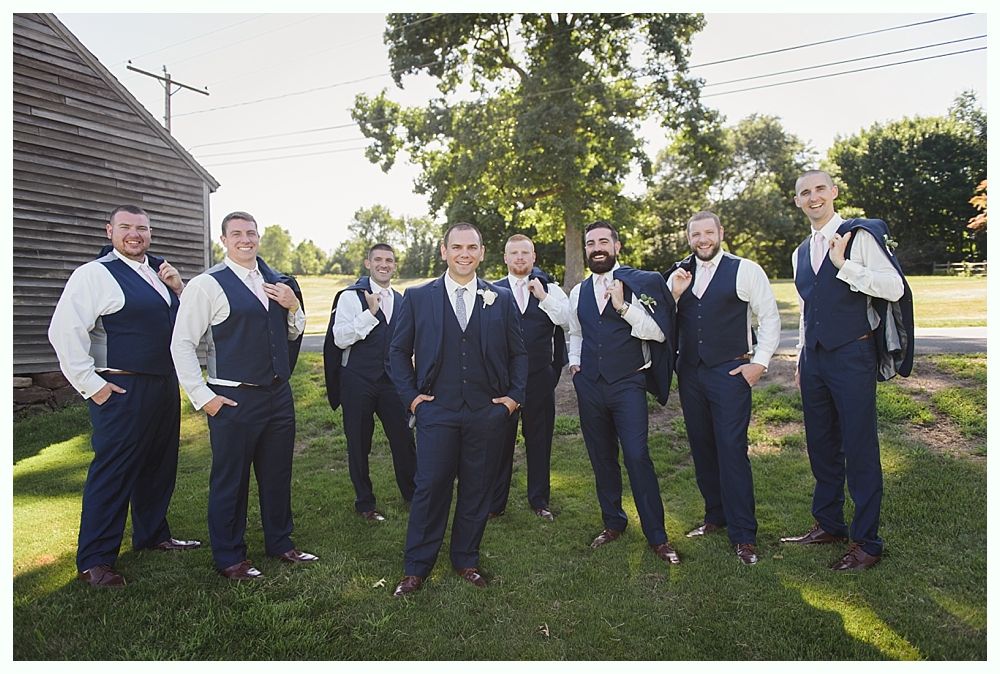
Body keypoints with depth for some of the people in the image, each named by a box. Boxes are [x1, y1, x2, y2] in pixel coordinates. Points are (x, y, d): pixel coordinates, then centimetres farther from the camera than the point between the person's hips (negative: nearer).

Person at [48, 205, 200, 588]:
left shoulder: (158, 270, 13)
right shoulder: (95, 273, -9)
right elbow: (65, 331, -14)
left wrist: (178, 288, 1)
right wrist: (90, 383, -15)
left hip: (165, 385, 8)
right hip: (122, 389, -8)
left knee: (159, 465, 18)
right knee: (113, 471, -3)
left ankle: (152, 534, 35)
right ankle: (95, 561, 9)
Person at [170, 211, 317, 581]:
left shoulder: (276, 282, 10)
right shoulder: (207, 284, -9)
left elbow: (293, 333, 19)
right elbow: (181, 344, -9)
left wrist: (293, 306, -2)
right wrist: (203, 396, -12)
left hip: (279, 394, 6)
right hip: (234, 399, -6)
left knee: (278, 474, 17)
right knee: (230, 480, 7)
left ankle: (280, 543, 35)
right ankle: (228, 558, 26)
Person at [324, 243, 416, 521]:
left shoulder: (401, 301, 10)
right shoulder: (350, 296, -6)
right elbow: (340, 339, -15)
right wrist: (370, 312, -22)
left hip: (391, 381, 4)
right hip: (358, 381, -4)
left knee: (403, 438, 7)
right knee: (359, 444, 8)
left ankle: (412, 493, 27)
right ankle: (364, 502, 25)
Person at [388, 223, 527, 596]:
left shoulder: (501, 299, 5)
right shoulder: (417, 297, 2)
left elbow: (519, 353, 12)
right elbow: (398, 351, 8)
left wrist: (514, 396, 3)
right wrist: (410, 395, 0)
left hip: (488, 413, 2)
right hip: (436, 411, -1)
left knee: (477, 489, 11)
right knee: (430, 488, 3)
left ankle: (466, 560, 30)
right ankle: (415, 568, 20)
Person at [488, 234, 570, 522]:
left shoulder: (550, 290, 7)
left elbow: (568, 319, -7)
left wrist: (543, 297, -12)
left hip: (540, 377, 1)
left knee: (539, 439, 11)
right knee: (501, 439, 6)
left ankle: (539, 499, 26)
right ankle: (495, 501, 20)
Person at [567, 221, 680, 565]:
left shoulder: (638, 283, -4)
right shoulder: (578, 292, 11)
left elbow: (658, 333, -11)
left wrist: (623, 306, -21)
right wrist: (574, 362, 9)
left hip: (627, 384, -4)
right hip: (589, 385, 5)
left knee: (637, 457, -10)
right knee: (602, 458, 12)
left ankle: (657, 536, 5)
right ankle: (613, 523, 29)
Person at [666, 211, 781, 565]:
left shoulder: (745, 270, -3)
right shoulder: (678, 274, 9)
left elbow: (770, 317, 0)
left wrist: (760, 362, -6)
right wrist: (674, 294, -8)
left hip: (730, 373, -5)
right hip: (690, 373, 5)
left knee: (732, 450, -6)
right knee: (702, 448, 12)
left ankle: (743, 535, 4)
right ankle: (716, 516, 28)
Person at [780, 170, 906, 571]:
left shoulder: (860, 236, -6)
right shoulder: (801, 253, 15)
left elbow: (895, 288, -15)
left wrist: (843, 265, -21)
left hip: (852, 355, -7)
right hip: (814, 357, 7)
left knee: (860, 449, -1)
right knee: (821, 446, 14)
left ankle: (866, 542, 12)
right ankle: (828, 524, 29)